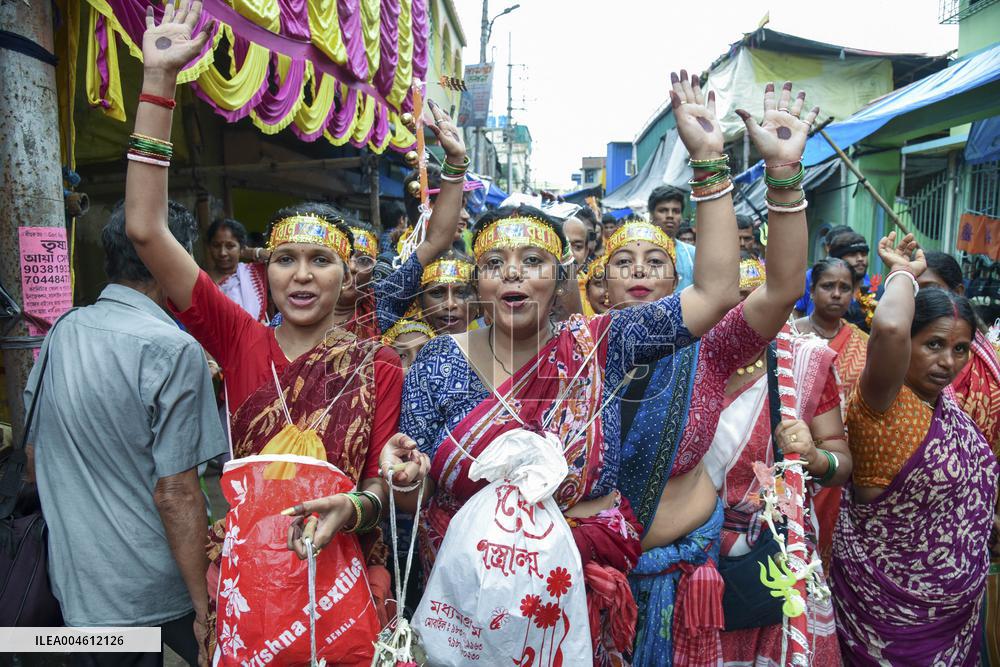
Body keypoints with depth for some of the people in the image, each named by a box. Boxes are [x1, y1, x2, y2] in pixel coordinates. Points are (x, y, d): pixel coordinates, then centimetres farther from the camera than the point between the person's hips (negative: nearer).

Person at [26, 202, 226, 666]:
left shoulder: (61, 333, 1)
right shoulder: (173, 350, -20)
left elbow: (36, 461, 10)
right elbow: (175, 495, -21)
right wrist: (205, 607, -13)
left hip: (74, 586, 7)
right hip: (156, 593, -6)